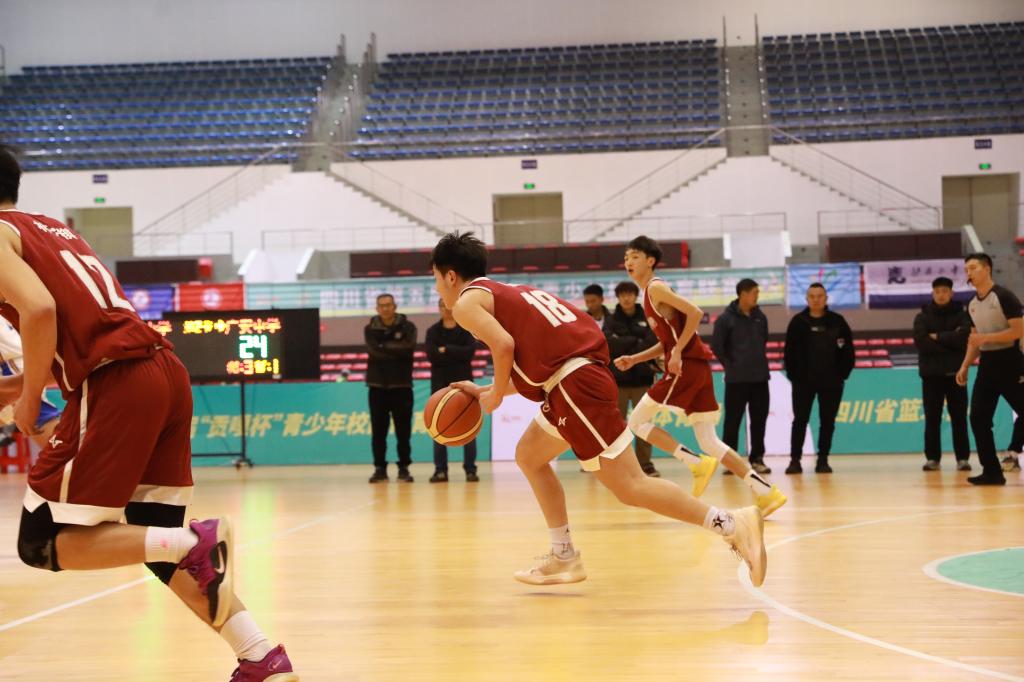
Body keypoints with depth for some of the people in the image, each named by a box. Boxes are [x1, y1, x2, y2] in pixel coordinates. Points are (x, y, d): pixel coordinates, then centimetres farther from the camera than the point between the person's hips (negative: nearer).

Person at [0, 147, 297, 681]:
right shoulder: (54, 230, 29)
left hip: (119, 385, -8)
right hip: (165, 370, 8)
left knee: (44, 543, 0)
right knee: (154, 541, 14)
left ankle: (194, 543, -17)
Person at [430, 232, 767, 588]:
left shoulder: (466, 302, 3)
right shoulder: (504, 293, 29)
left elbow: (504, 345, -15)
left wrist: (495, 396, 1)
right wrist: (483, 391, 30)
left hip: (574, 383, -10)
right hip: (581, 371, 10)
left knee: (631, 487, -10)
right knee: (529, 456, 24)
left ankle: (733, 524, -16)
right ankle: (564, 558, 22)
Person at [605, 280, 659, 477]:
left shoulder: (647, 319, 6)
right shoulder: (612, 320, 6)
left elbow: (653, 343, -7)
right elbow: (609, 343, -10)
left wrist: (624, 345, -12)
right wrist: (636, 342, -12)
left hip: (642, 378, 0)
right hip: (618, 379, 0)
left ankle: (645, 463, 8)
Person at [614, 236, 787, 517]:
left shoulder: (656, 288, -6)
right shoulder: (650, 294, 21)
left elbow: (694, 313, -19)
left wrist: (677, 353, -18)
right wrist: (634, 359, 19)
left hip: (686, 366, -9)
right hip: (697, 368, 9)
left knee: (637, 422, -2)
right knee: (709, 442, 7)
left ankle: (697, 464, -9)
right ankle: (766, 492, 2)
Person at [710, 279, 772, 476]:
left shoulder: (760, 317, 7)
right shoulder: (726, 318, -8)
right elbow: (716, 345, -5)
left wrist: (758, 360, 11)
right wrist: (730, 365, 0)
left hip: (760, 378, 5)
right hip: (736, 379, -4)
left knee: (759, 420, 7)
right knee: (733, 421, 0)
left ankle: (757, 459, 15)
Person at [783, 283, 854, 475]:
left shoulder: (837, 321, 3)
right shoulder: (798, 322, 0)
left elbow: (848, 349, 4)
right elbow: (790, 351, 0)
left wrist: (843, 373, -2)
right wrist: (793, 375, -6)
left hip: (831, 381, 1)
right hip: (803, 380, -1)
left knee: (827, 422, 5)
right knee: (800, 420, 0)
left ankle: (823, 460, 11)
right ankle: (795, 460, 4)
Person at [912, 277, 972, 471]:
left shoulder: (962, 315, 5)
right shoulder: (922, 317, 6)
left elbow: (964, 336, -13)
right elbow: (921, 342, -10)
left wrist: (938, 337, -11)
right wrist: (951, 341, -12)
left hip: (955, 373, 0)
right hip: (931, 374, 0)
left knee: (959, 418, 1)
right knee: (932, 419, 3)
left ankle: (963, 458, 5)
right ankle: (932, 458, 7)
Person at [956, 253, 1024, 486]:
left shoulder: (1004, 297, -12)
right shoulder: (972, 305, 12)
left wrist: (986, 338, -22)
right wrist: (964, 367, 11)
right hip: (987, 364, 7)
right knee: (978, 418, -1)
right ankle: (992, 472, 3)